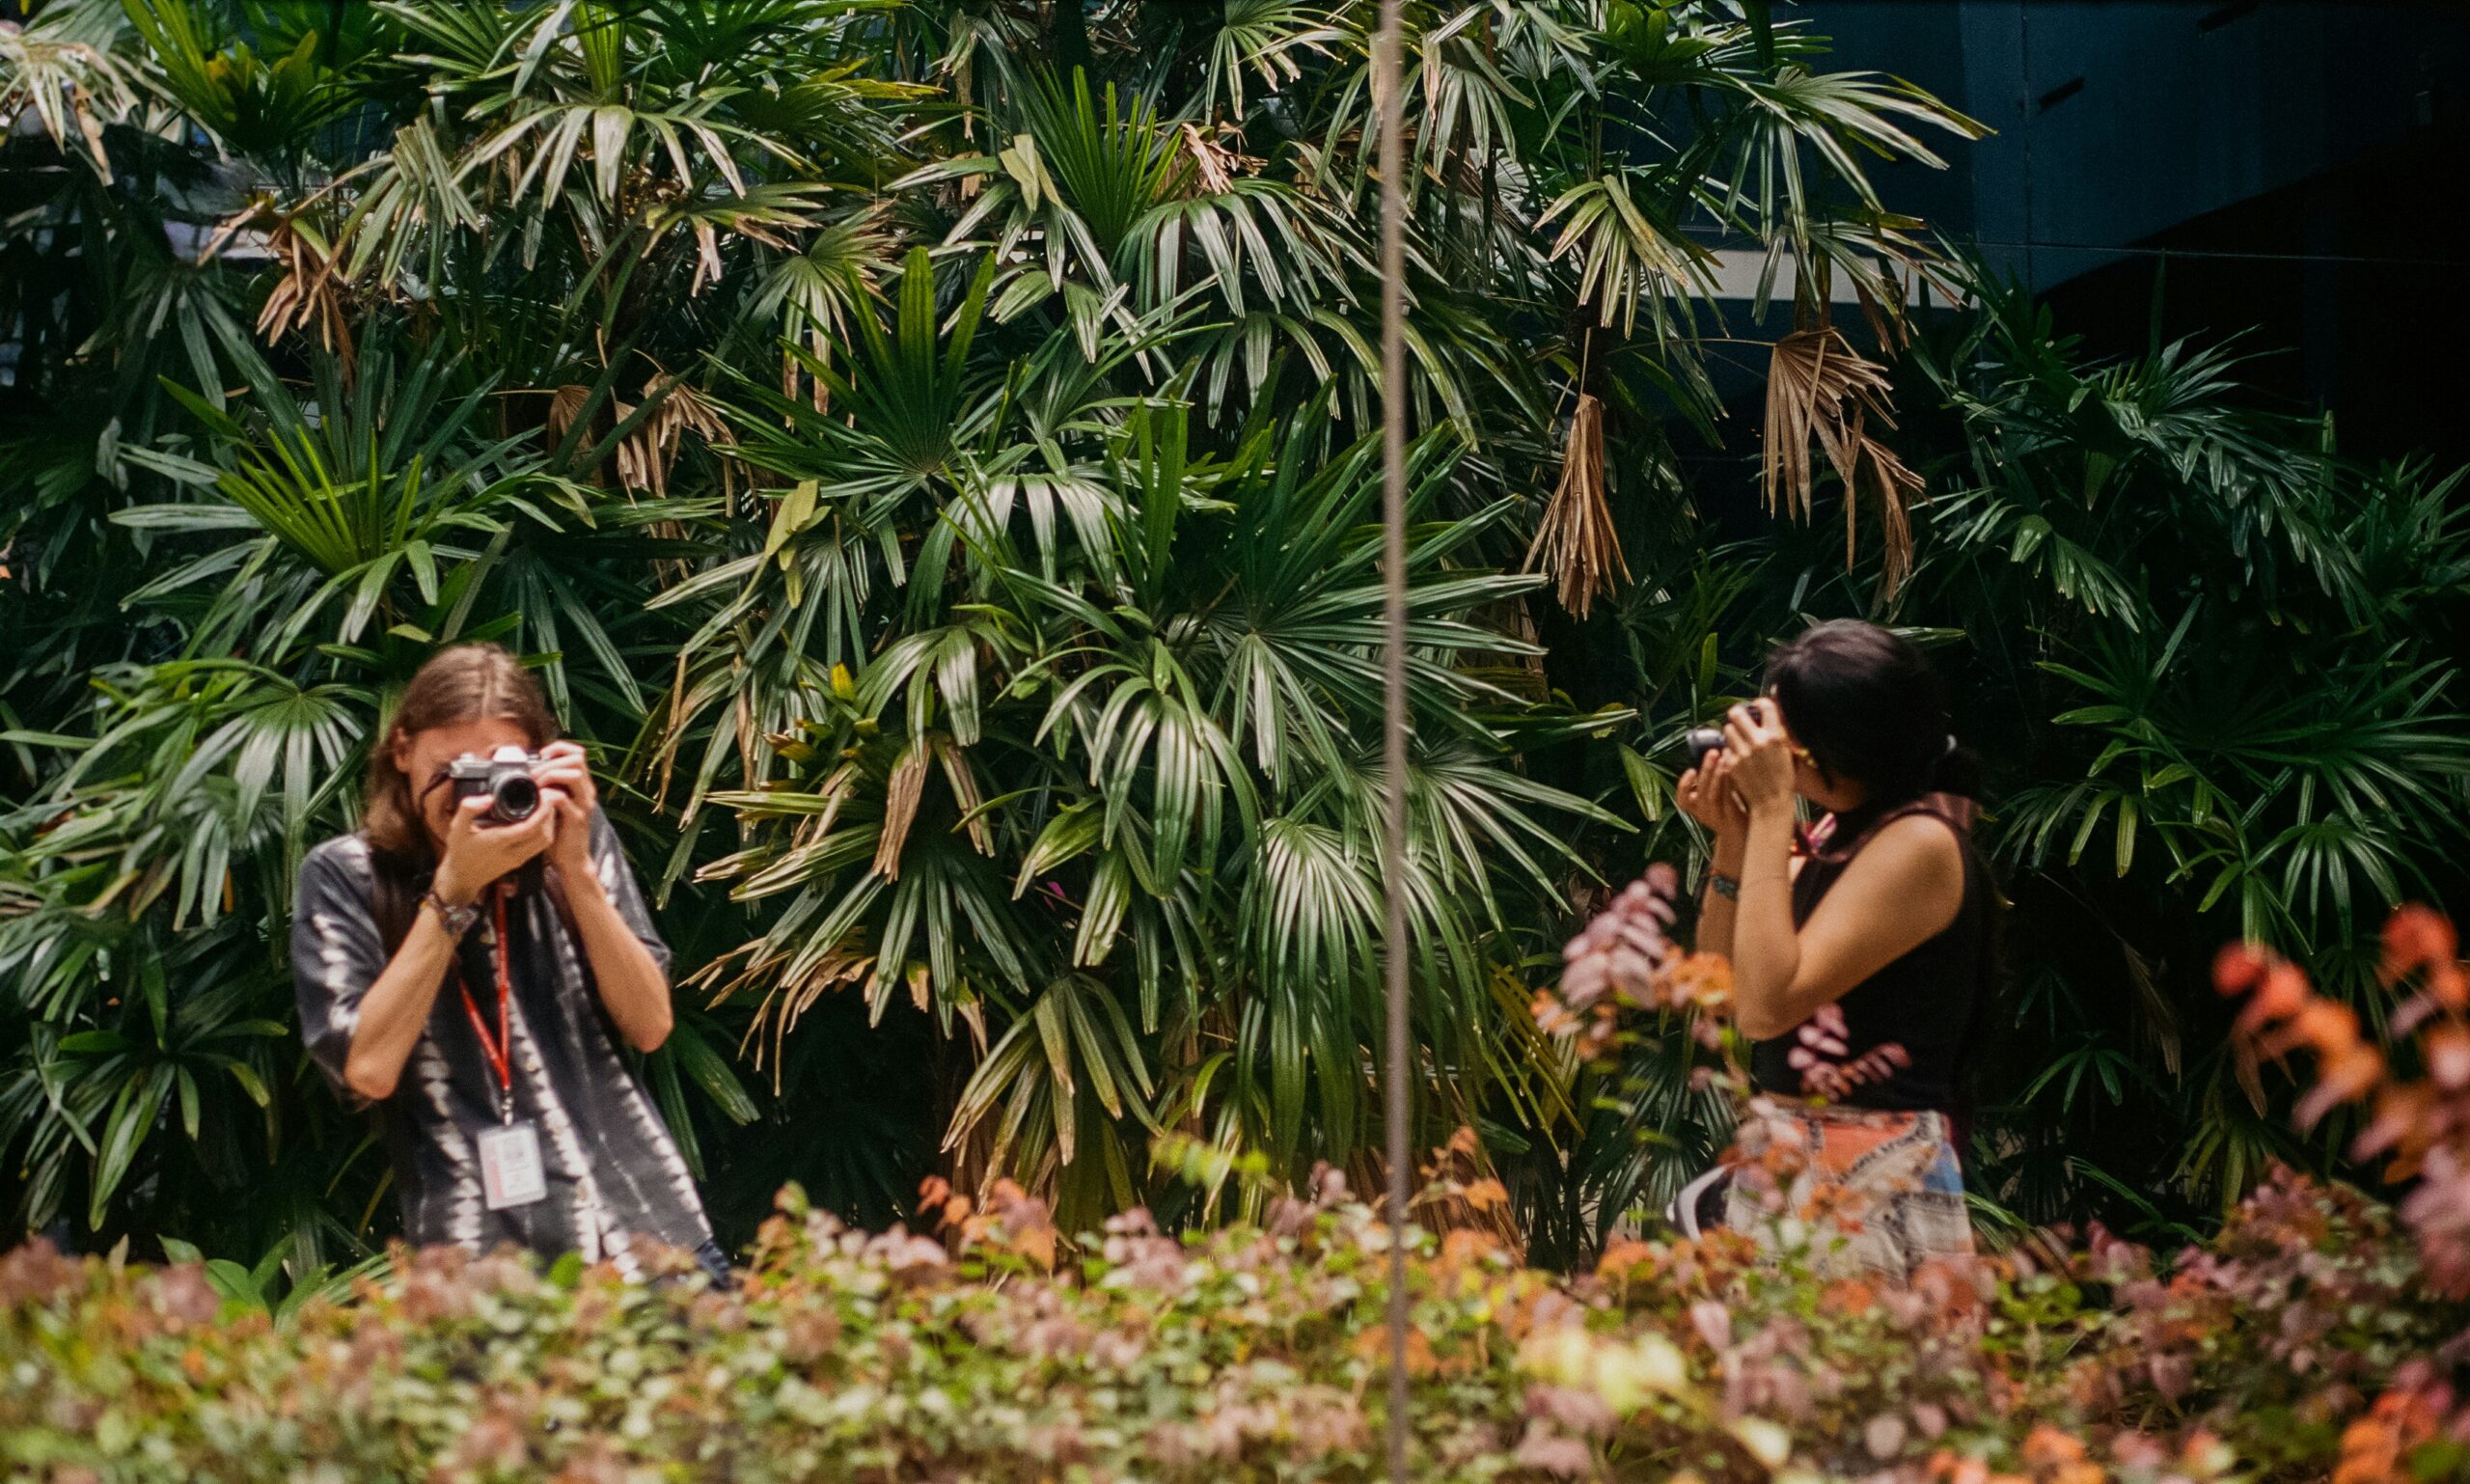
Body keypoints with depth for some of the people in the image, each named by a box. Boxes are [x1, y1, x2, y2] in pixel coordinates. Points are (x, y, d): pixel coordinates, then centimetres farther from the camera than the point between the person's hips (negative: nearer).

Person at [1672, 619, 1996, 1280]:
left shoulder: (1920, 843, -15)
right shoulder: (1834, 833, 10)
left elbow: (1768, 1007, -23)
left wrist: (1772, 812, -19)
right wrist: (1732, 840, -1)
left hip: (1874, 1180, -9)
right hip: (1779, 1158, 9)